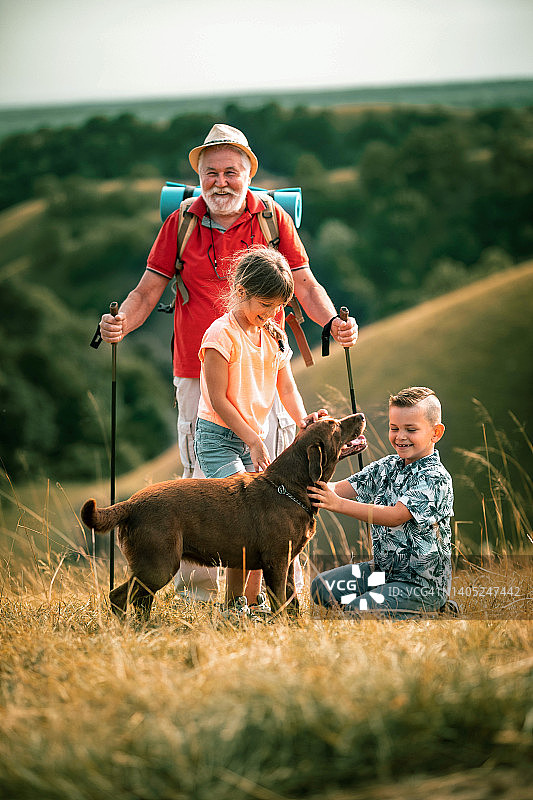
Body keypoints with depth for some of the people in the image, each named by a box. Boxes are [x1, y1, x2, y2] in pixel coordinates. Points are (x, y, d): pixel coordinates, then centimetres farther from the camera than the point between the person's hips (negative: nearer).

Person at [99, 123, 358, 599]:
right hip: (198, 374, 0)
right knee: (199, 481, 3)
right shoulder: (180, 224, 4)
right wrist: (122, 323, -13)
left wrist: (333, 323, -11)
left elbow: (306, 286, 7)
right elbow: (148, 292, 6)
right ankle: (197, 584, 12)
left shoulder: (273, 220, 4)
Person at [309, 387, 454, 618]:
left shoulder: (435, 478, -18)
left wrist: (338, 504, -35)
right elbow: (343, 488, 3)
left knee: (356, 612, -24)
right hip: (383, 569, 8)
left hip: (422, 584, -8)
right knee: (322, 587, 4)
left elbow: (395, 516, -29)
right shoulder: (387, 467, 6)